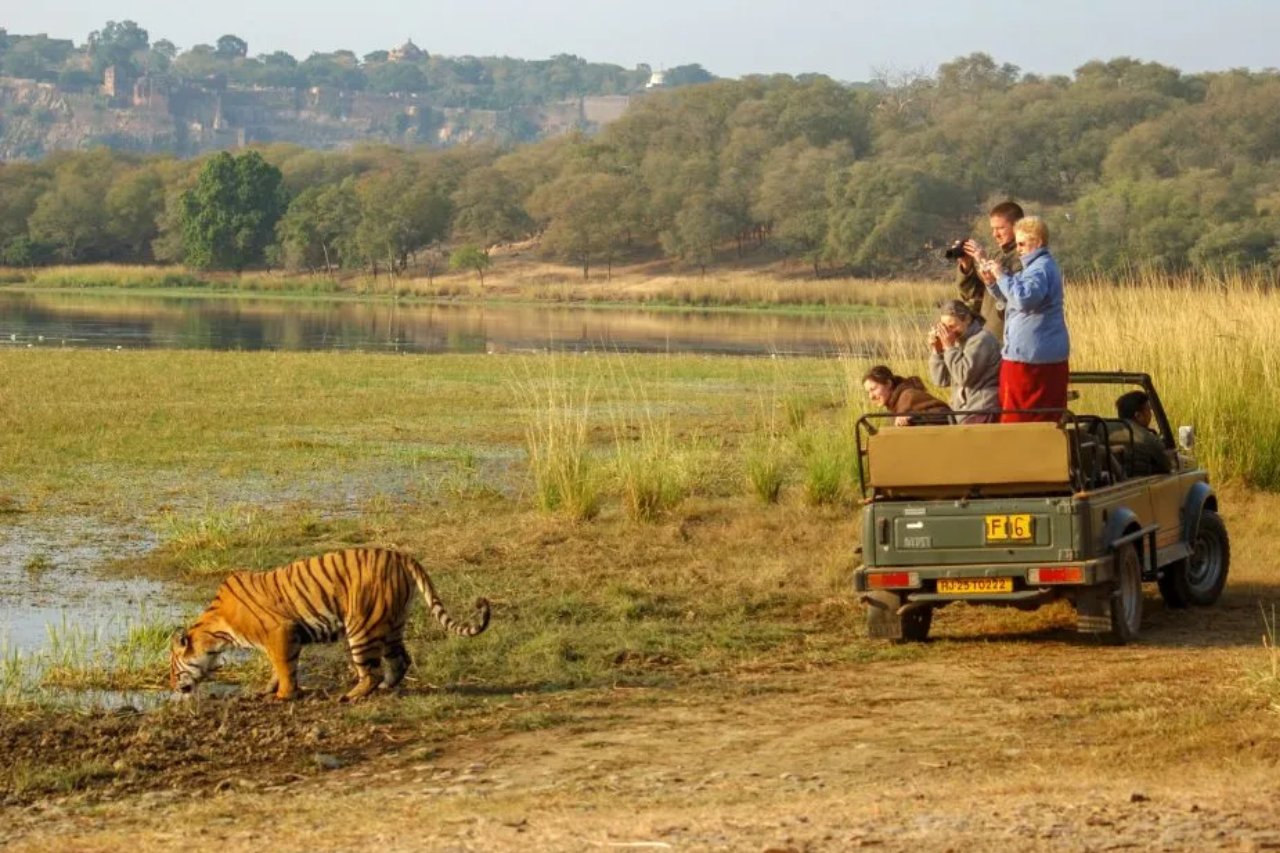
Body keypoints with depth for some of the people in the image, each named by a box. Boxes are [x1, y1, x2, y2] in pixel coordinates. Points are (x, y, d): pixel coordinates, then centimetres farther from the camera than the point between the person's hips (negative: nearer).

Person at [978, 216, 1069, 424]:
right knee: (1048, 419, 9)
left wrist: (1001, 276, -21)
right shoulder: (1039, 265, 21)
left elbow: (1024, 298, -30)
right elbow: (1012, 299, 26)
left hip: (1030, 357, -11)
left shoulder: (1041, 268, -14)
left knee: (1017, 417, -7)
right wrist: (992, 282, 11)